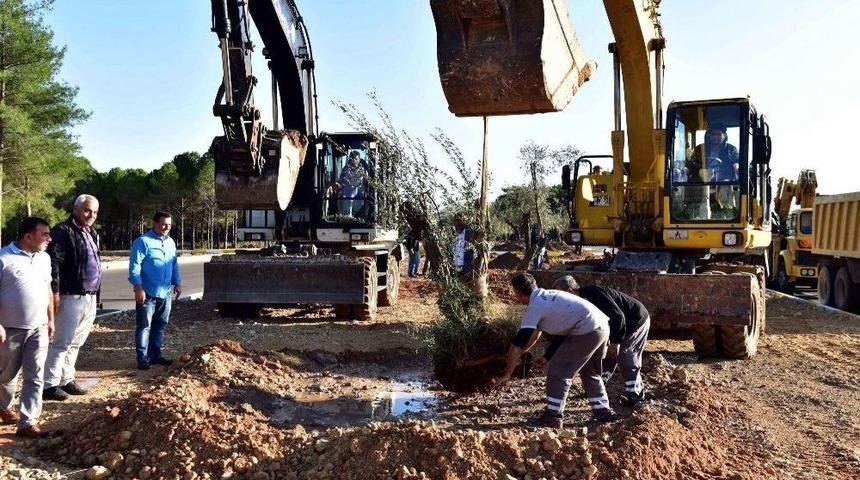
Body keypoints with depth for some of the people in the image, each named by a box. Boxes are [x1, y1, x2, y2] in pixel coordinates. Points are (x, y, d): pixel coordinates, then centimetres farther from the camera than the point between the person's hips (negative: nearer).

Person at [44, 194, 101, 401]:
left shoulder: (92, 234, 18)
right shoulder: (63, 231, -10)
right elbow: (54, 263, -17)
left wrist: (96, 295, 22)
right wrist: (55, 292, -22)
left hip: (90, 298, 9)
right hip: (72, 297, -9)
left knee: (76, 343, 14)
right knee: (62, 342, -4)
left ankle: (66, 380, 23)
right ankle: (49, 385, 3)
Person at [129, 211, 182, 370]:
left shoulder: (170, 242, 12)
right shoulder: (143, 241, -10)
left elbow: (175, 265, 21)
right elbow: (135, 266, -14)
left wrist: (177, 283, 16)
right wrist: (138, 288, -19)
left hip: (165, 293, 7)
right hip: (148, 293, -7)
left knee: (160, 325, 13)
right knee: (144, 326, -2)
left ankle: (155, 354, 23)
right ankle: (143, 358, 2)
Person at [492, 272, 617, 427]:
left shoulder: (535, 307, -8)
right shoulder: (546, 296, 19)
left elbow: (518, 342, -11)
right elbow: (536, 331, 30)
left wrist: (507, 374, -8)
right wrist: (520, 354, 33)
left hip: (587, 331, -9)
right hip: (603, 327, 9)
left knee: (557, 371, 0)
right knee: (590, 372, 26)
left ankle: (553, 416, 4)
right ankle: (602, 410, 31)